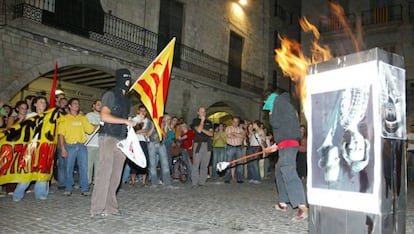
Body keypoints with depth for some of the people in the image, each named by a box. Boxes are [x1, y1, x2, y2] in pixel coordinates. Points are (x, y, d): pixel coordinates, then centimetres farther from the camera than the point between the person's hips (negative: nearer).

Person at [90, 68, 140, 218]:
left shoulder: (126, 100, 21)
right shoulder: (110, 94, -2)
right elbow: (104, 116, -15)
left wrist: (135, 121, 6)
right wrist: (126, 121, -14)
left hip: (121, 139, 7)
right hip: (108, 138, -7)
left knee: (116, 175, 5)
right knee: (104, 173, -10)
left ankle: (110, 207, 10)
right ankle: (97, 209, -6)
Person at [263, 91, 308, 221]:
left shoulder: (279, 101, 0)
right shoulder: (286, 107, 26)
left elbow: (275, 123, -11)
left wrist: (271, 116, 10)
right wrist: (277, 144, 29)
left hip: (288, 144, -10)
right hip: (287, 145, 10)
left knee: (289, 173, -19)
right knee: (279, 171, 18)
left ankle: (302, 207, -27)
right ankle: (283, 203, 24)